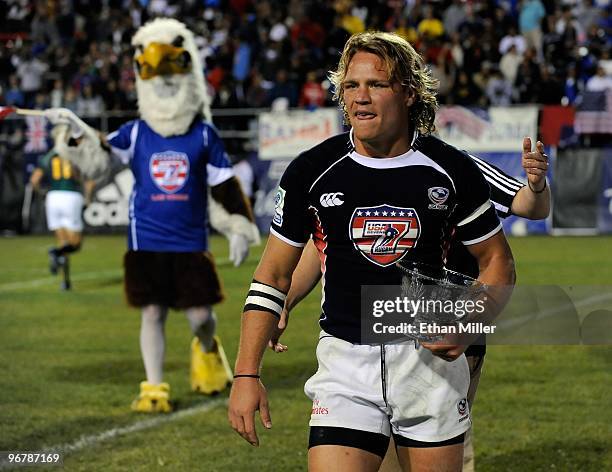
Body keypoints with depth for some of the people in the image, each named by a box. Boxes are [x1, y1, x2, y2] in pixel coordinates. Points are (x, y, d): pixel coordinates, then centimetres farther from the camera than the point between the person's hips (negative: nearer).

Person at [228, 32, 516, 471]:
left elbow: (498, 261, 9)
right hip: (346, 363, 0)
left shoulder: (453, 171, -2)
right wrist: (246, 374, 0)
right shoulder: (310, 171, -1)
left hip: (431, 357, 1)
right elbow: (274, 275, 5)